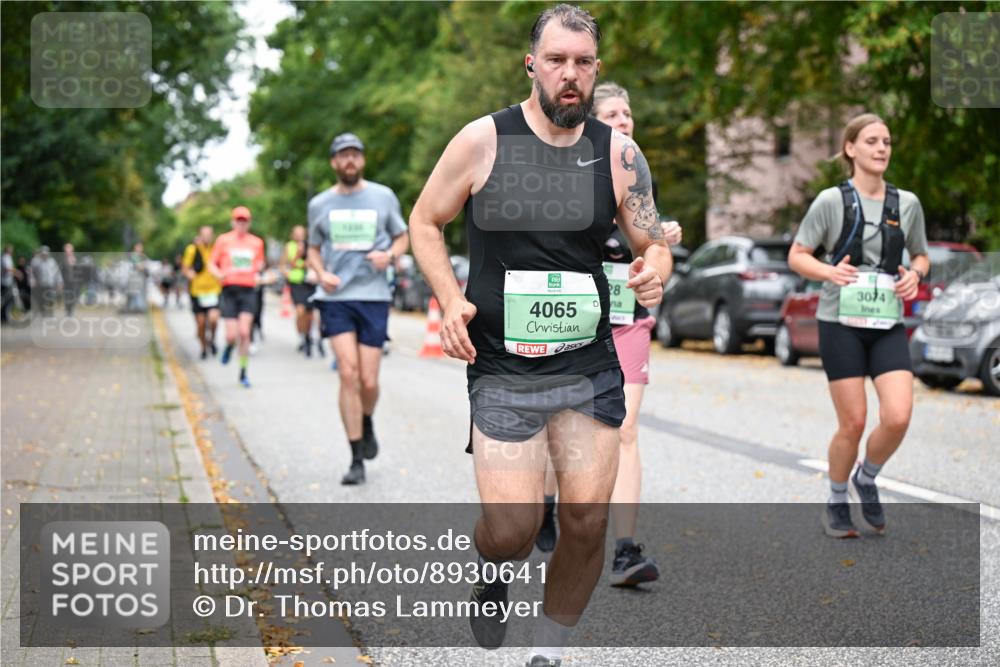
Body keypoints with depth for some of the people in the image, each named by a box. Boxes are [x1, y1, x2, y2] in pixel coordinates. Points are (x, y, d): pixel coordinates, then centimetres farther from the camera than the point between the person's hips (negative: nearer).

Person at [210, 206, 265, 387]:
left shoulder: (257, 242, 11)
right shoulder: (223, 240, 6)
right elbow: (211, 263, 8)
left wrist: (258, 268, 3)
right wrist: (219, 274, -12)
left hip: (248, 290, 1)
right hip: (230, 290, -1)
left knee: (244, 332, -11)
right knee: (231, 335, -7)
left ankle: (243, 373, 0)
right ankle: (229, 346, 31)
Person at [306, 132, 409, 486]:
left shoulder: (383, 197, 6)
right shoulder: (319, 204, 8)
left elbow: (403, 237, 15)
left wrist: (389, 254, -8)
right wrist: (322, 274, -3)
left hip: (374, 297, 0)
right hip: (335, 298, 0)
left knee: (369, 381, 0)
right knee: (348, 374, -12)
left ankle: (367, 425, 36)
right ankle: (357, 461, -5)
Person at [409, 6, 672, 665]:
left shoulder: (618, 153, 1)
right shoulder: (482, 141, -5)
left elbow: (655, 242, 9)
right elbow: (425, 222, 7)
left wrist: (655, 271, -16)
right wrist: (452, 301, -9)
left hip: (590, 366, 3)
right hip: (502, 369, -2)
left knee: (588, 522, 0)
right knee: (511, 533, -9)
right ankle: (492, 569, 30)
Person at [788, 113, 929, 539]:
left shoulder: (907, 204, 6)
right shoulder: (832, 201, -4)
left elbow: (921, 256, 19)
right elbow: (797, 256, 0)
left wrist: (915, 274, -4)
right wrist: (829, 271, -20)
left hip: (888, 324, 3)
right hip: (841, 323, -3)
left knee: (898, 417, -12)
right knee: (853, 423, -2)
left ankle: (866, 481, 18)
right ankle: (836, 504, 21)